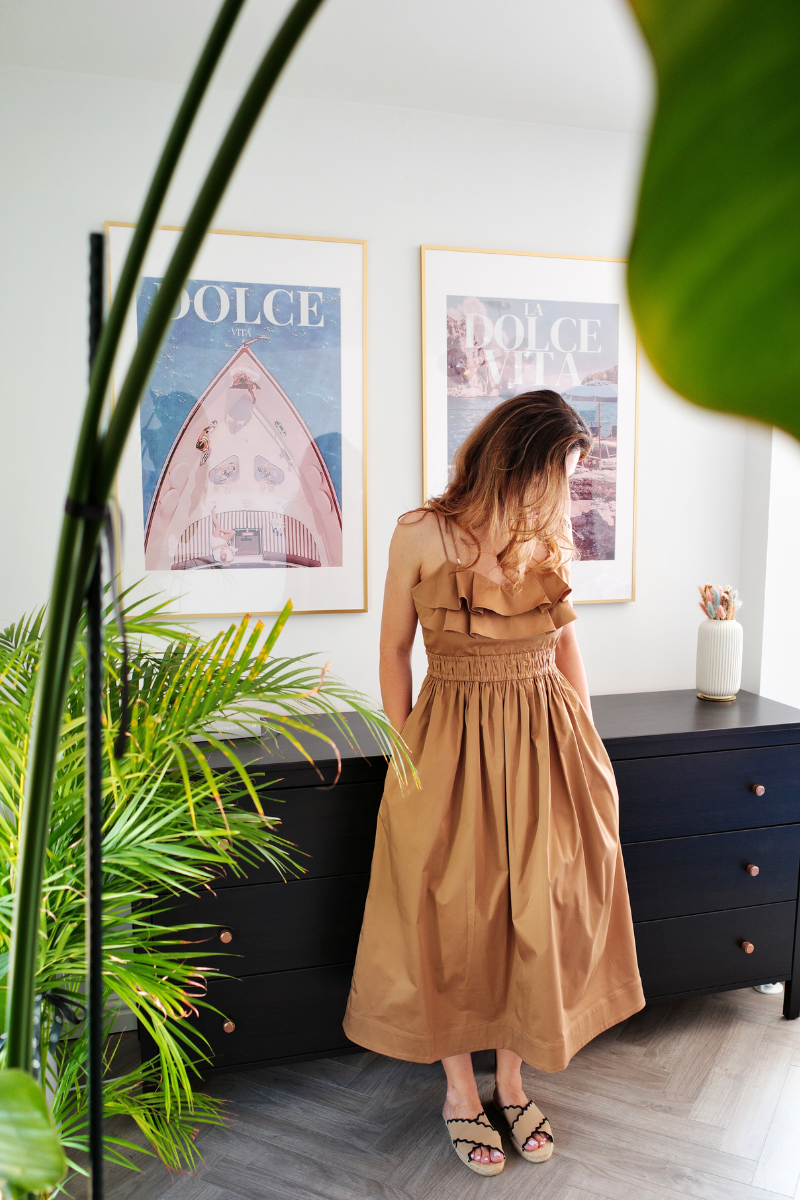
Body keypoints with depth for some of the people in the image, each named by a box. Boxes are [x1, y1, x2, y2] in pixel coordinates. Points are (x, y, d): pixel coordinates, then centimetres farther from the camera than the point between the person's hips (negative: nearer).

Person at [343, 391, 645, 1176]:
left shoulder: (548, 538, 3)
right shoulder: (420, 536, -8)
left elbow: (565, 645, 10)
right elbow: (393, 650, -1)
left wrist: (588, 749, 9)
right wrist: (402, 752, -2)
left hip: (543, 741, 4)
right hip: (451, 745, -3)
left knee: (537, 914, 11)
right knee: (453, 918, 8)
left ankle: (511, 1081, 33)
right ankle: (460, 1091, 30)